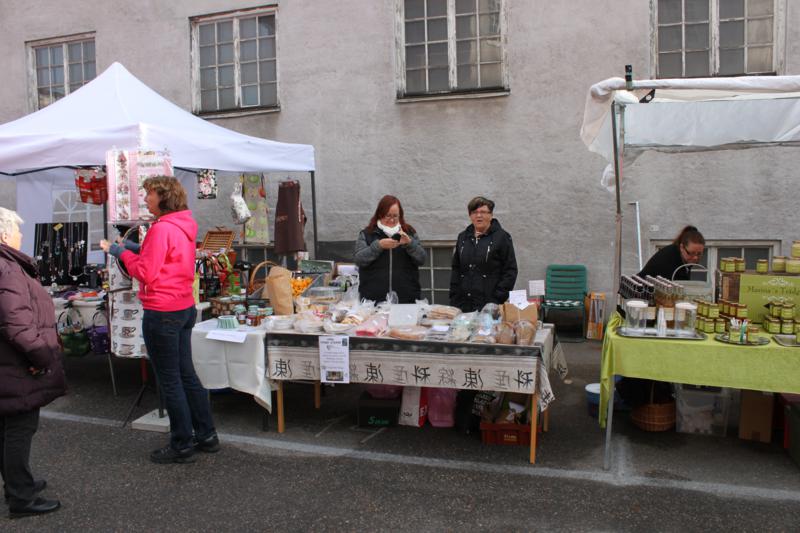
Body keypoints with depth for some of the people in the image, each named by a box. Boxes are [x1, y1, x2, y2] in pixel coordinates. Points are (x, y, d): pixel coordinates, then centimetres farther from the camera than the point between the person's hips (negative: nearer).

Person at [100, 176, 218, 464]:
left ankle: (182, 446, 13)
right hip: (185, 308, 9)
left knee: (169, 380, 2)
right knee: (186, 374, 17)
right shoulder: (185, 225, 10)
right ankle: (206, 435, 25)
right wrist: (133, 249, 10)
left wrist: (122, 252, -4)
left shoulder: (161, 229, -18)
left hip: (163, 313, -9)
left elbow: (146, 273, -17)